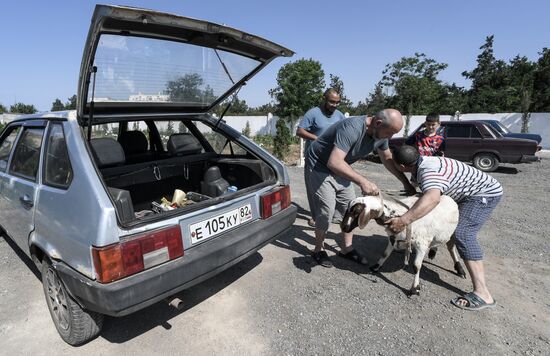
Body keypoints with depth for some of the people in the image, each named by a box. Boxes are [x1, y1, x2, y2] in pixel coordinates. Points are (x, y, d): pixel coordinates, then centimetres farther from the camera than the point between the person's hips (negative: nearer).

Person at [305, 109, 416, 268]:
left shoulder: (380, 134, -7)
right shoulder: (352, 128, -34)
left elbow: (388, 158, 10)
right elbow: (334, 163, -44)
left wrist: (406, 182, 7)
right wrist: (362, 181, -50)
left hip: (340, 169, 8)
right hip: (319, 166, -8)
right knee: (326, 211, -9)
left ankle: (347, 248, 22)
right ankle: (318, 250, 12)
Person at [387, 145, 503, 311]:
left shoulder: (429, 171, -34)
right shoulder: (424, 162, -5)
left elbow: (432, 198, -55)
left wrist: (404, 220, -60)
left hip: (486, 193, -10)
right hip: (474, 192, 10)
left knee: (462, 234, -25)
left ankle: (482, 294, -27)